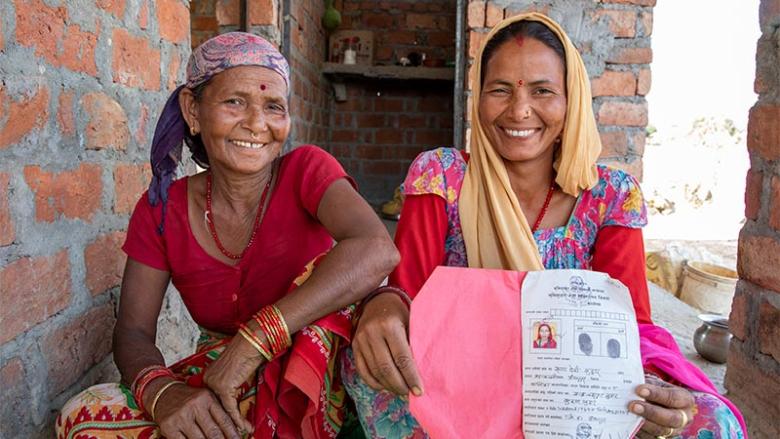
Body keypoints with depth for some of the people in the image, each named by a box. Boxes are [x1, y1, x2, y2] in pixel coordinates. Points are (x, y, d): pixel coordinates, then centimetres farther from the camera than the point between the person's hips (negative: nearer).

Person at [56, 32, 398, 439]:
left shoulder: (306, 170, -13)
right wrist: (161, 391, -29)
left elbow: (377, 251, -33)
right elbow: (133, 331, -4)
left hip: (309, 389, -2)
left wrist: (253, 341, -37)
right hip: (214, 381, 2)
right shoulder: (162, 208, -3)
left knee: (331, 270, -29)